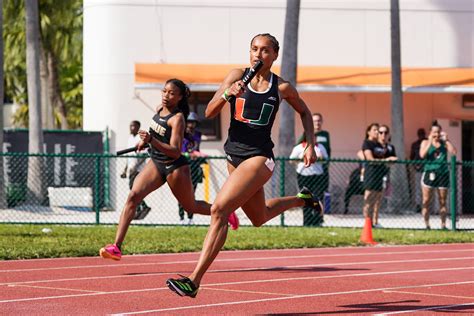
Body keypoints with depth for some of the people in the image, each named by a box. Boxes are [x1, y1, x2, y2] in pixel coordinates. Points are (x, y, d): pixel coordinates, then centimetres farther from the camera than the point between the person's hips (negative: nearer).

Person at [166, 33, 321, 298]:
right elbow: (210, 112, -4)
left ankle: (195, 281, -22)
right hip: (234, 154, 5)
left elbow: (304, 112, 18)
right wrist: (227, 94, -22)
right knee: (259, 217, 23)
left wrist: (311, 145, 8)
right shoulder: (238, 76, 1)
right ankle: (302, 199, 54)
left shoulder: (282, 87, -1)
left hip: (260, 157, -5)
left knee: (219, 209, -22)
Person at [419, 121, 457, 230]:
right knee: (426, 201, -3)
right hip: (429, 173, -1)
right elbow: (422, 155, -12)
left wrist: (446, 140, -9)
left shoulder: (444, 143, 8)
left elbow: (453, 152, -8)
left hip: (443, 174, 1)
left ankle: (443, 224, 6)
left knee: (443, 202, 3)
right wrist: (430, 142, -13)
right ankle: (427, 224, 1)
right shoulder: (425, 142, 5)